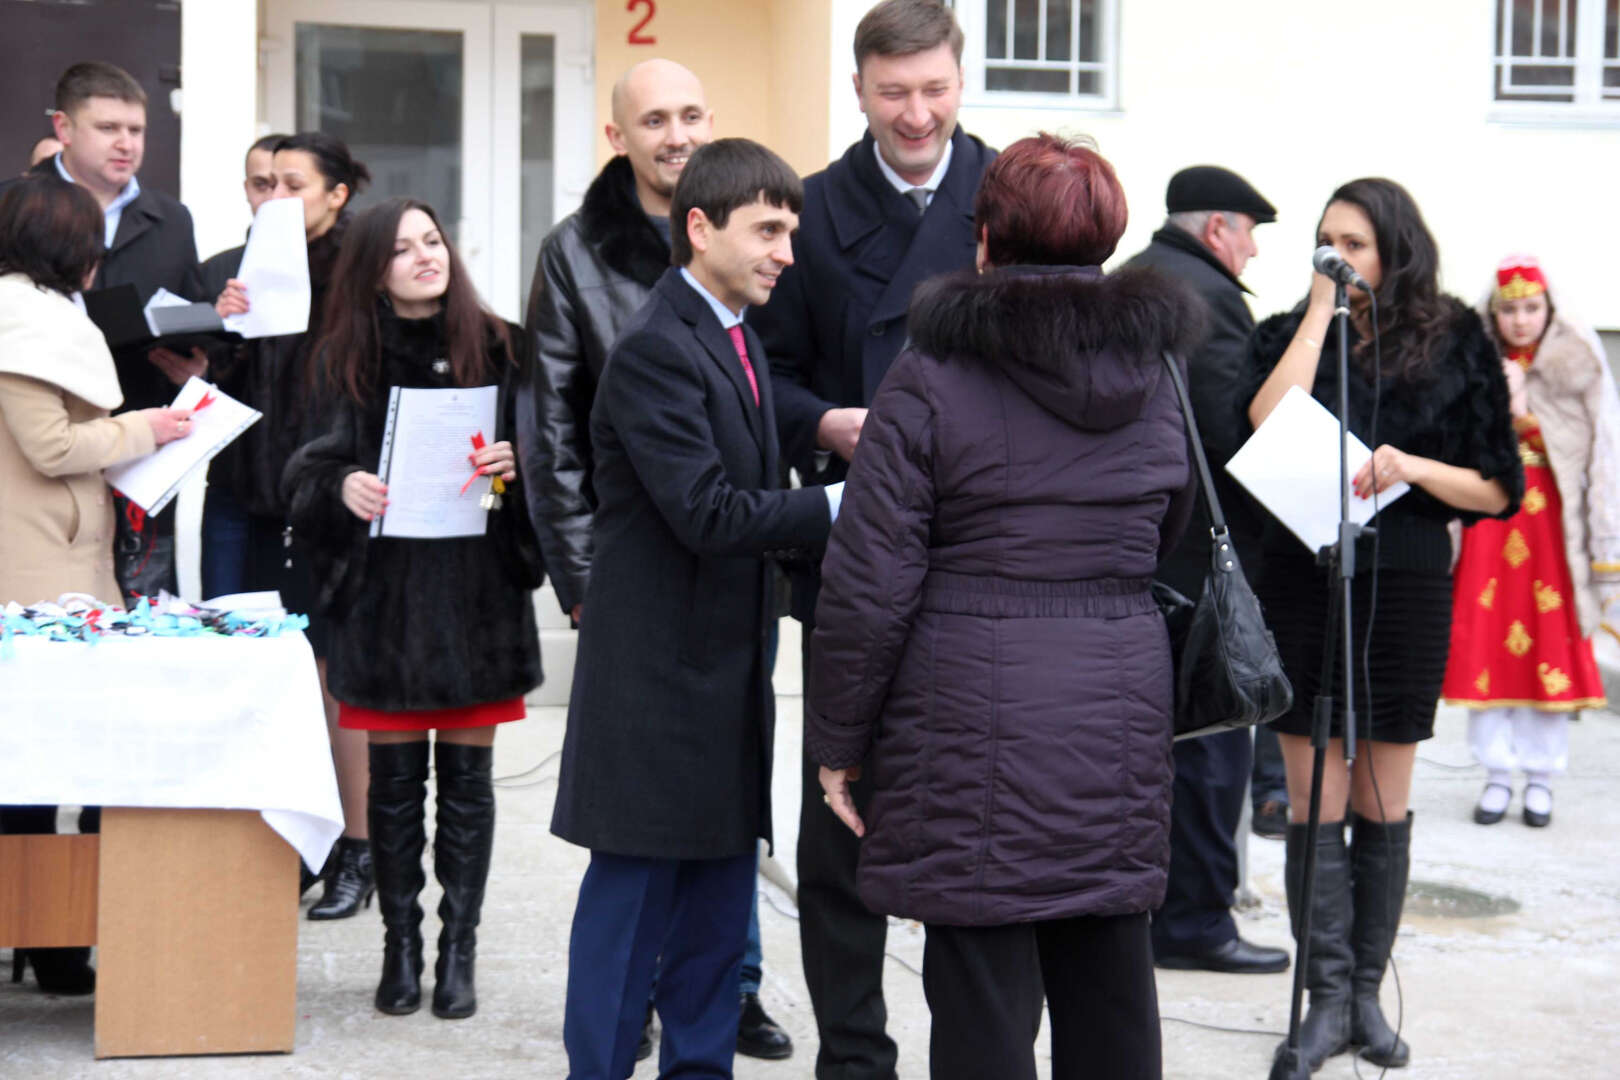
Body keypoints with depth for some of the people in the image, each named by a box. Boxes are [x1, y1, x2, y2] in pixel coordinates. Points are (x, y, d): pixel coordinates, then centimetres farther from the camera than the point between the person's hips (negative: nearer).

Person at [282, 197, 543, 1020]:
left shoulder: (499, 349, 2)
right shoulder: (345, 359, 4)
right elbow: (308, 473, 5)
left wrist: (515, 464, -15)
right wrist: (343, 487, -16)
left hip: (478, 588, 0)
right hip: (383, 590, 0)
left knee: (466, 775, 4)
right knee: (395, 776, 6)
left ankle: (458, 951, 13)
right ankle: (400, 946, 16)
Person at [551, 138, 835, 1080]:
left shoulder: (738, 342, 14)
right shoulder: (657, 349, -17)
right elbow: (707, 514, -23)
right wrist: (839, 504, -21)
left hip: (725, 674, 9)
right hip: (659, 675, -9)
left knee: (719, 894, 14)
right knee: (634, 896, -1)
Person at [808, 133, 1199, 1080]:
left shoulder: (931, 380, -6)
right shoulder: (1154, 380, 10)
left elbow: (871, 585, -8)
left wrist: (838, 742, 0)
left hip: (977, 718, -5)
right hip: (1120, 717, 5)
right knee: (1110, 998, 14)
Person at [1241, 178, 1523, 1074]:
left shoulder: (1453, 344, 3)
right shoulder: (1288, 335, 6)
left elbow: (1497, 489, 2)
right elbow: (1266, 425, -15)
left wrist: (1413, 468, -15)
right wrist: (1319, 313, -10)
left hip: (1405, 587, 0)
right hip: (1302, 584, 0)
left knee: (1382, 807, 7)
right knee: (1315, 806, 0)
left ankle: (1367, 992, 16)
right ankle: (1329, 996, 5)